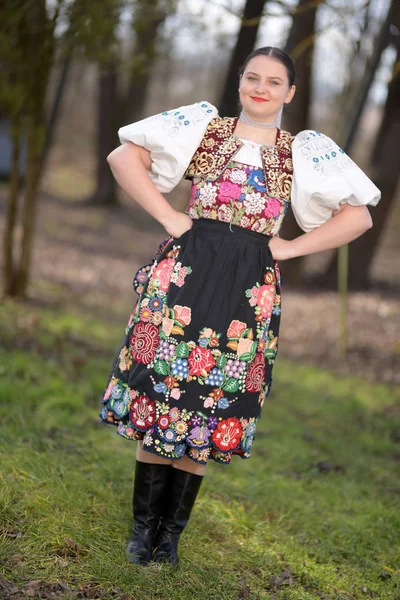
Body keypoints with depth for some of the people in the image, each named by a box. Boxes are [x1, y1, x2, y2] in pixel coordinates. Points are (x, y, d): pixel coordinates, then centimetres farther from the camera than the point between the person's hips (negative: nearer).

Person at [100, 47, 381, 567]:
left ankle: (171, 530, 17)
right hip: (188, 269, -1)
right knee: (162, 387, -2)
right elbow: (123, 157, 3)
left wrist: (290, 248, 1)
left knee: (213, 404, 4)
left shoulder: (304, 151, 8)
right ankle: (143, 525, 12)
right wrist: (168, 217, -4)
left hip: (249, 289, 1)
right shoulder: (204, 125, 6)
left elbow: (359, 216, 8)